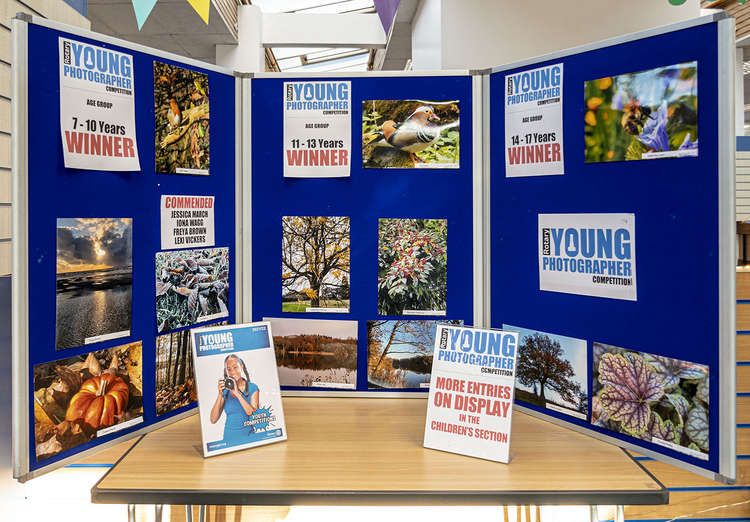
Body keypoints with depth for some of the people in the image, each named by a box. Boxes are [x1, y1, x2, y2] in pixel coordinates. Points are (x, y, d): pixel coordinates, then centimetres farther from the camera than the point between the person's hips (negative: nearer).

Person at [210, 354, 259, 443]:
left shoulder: (252, 388, 3)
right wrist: (220, 394, -9)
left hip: (248, 436, -2)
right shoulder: (225, 391, 7)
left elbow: (253, 413, -10)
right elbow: (213, 420, 0)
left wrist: (237, 393, -13)